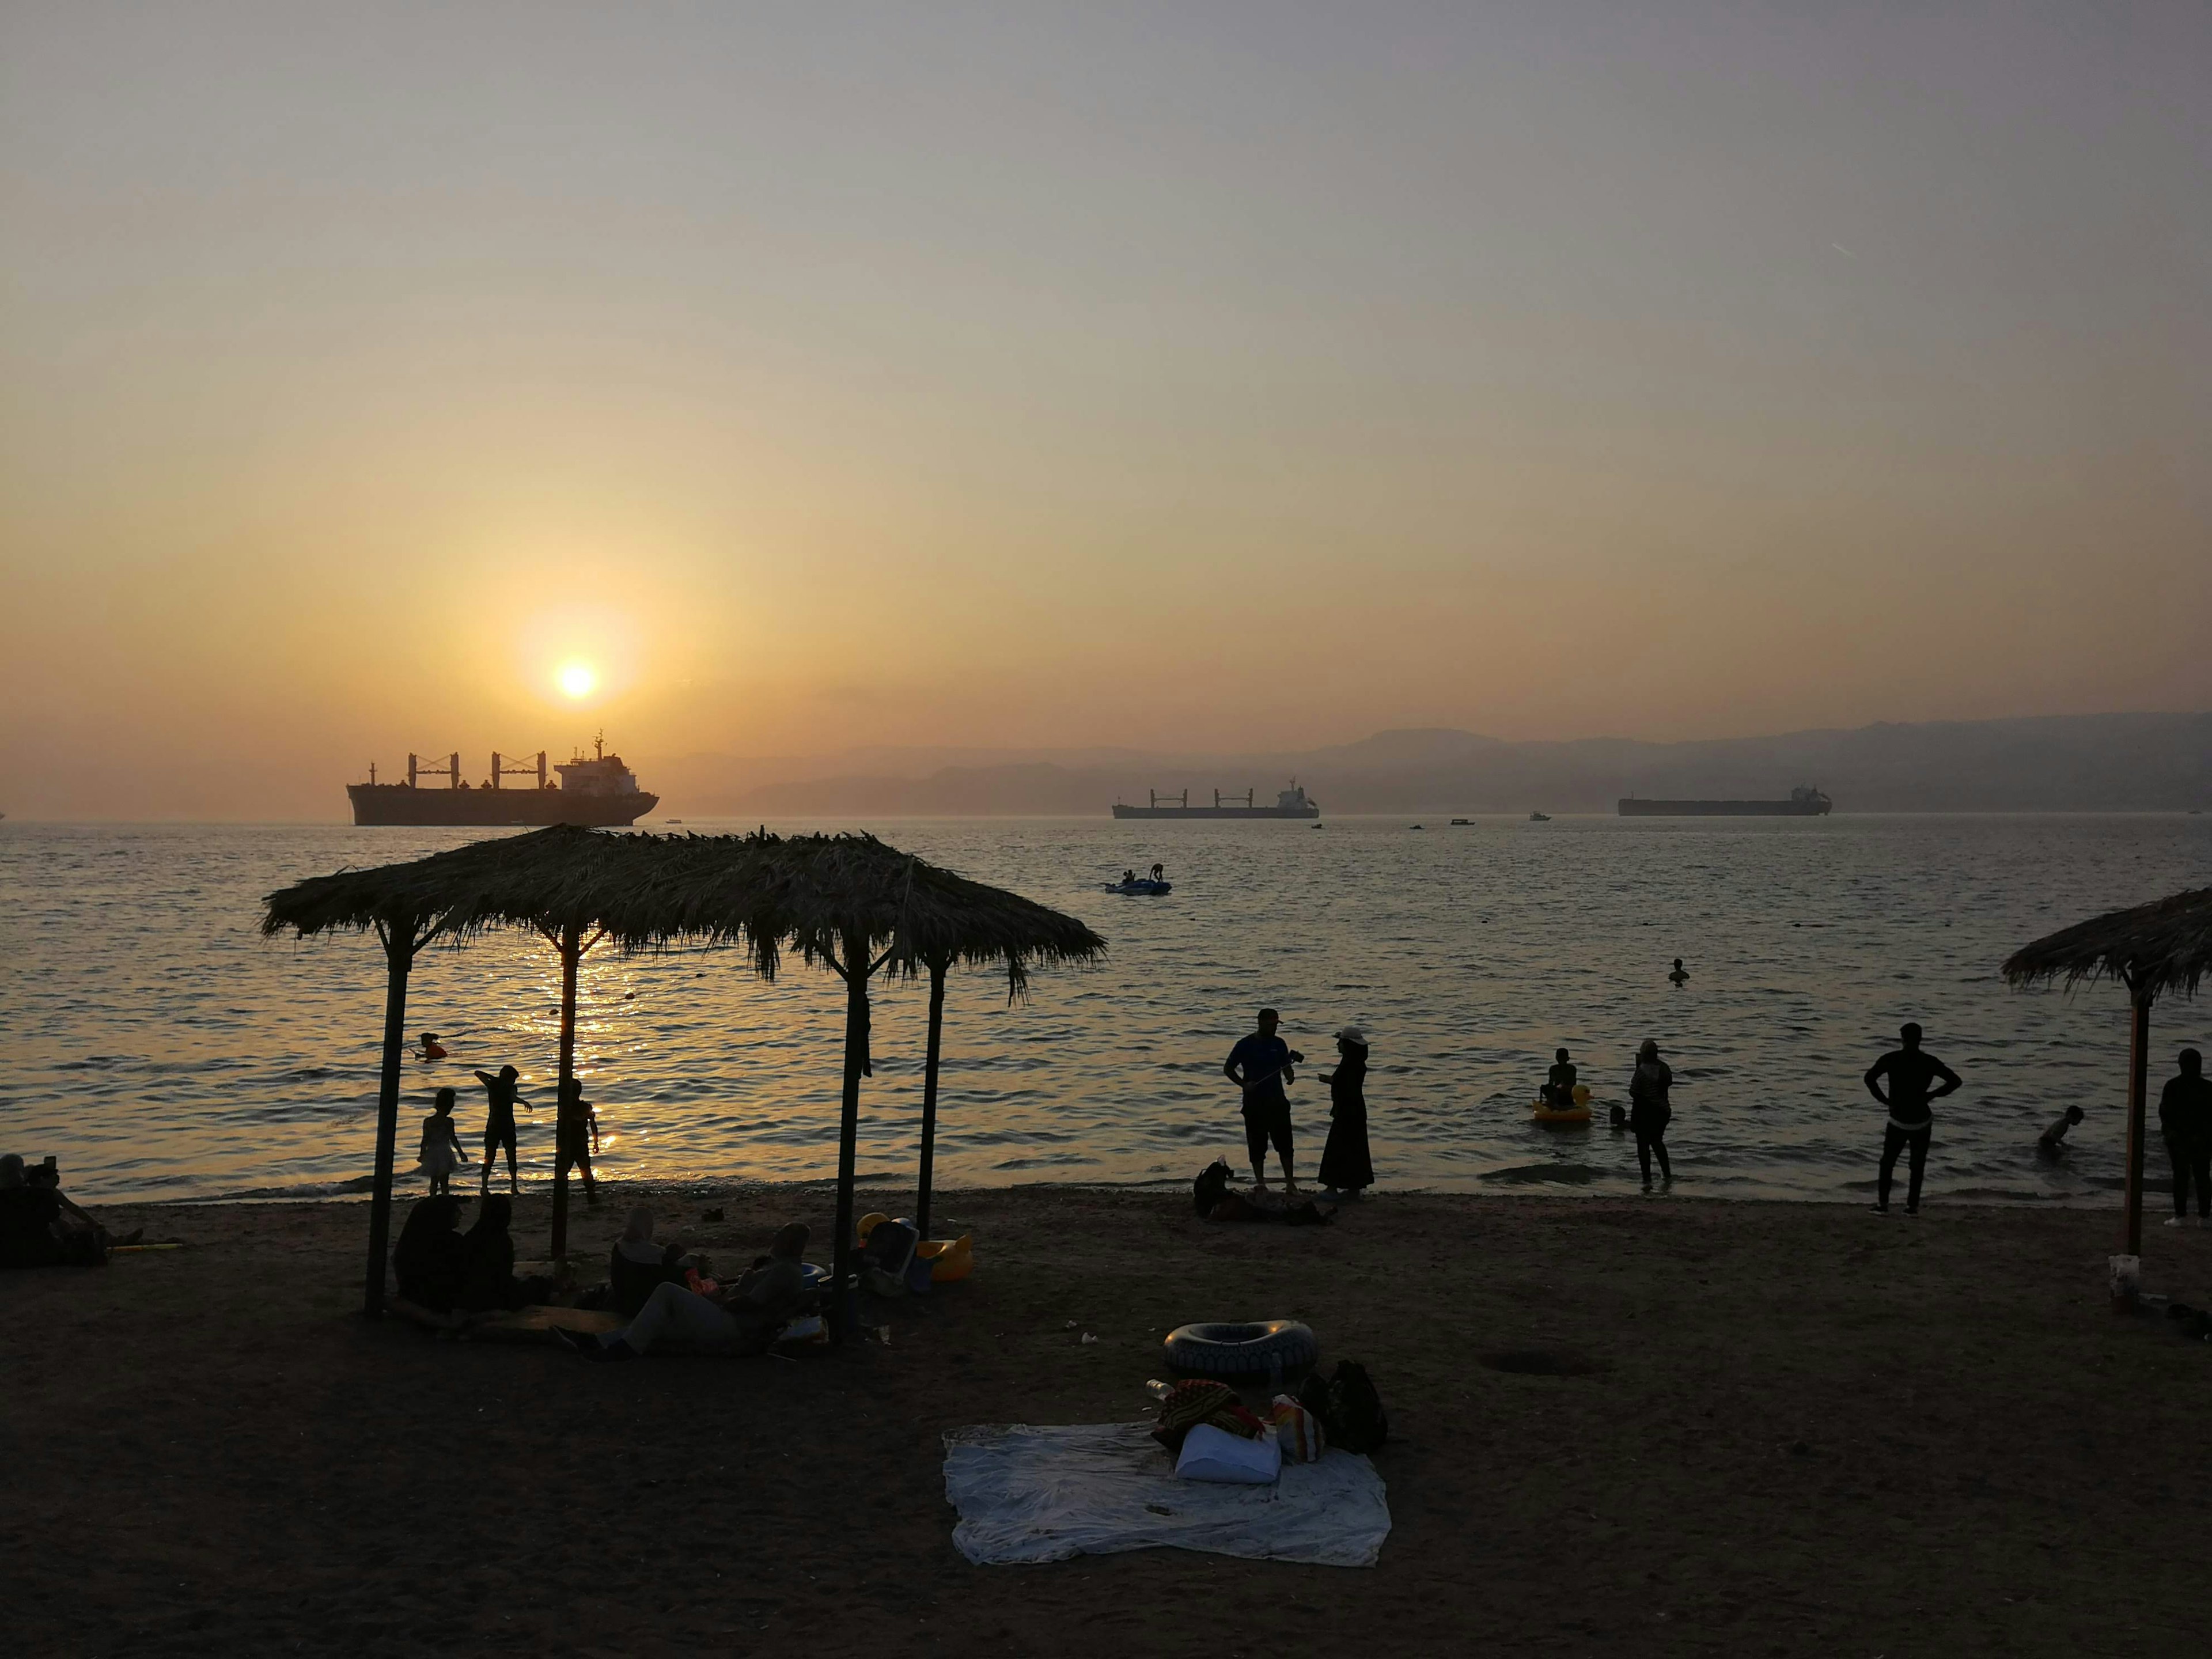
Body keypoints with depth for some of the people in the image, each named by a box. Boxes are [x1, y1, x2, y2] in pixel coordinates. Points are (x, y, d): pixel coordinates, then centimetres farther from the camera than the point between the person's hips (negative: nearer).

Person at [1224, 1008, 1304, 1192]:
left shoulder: (1279, 1044, 6)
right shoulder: (1245, 1045, -3)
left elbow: (1286, 1068, 10)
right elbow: (1228, 1069, 2)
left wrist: (1290, 1077, -14)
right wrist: (1244, 1084, -12)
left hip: (1277, 1101, 2)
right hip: (1254, 1102, -2)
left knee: (1284, 1143, -2)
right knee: (1257, 1145, 3)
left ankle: (1290, 1182, 1)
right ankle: (1260, 1183, 11)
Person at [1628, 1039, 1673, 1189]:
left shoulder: (1642, 1071, -22)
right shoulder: (1664, 1068, -4)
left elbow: (1633, 1092, -19)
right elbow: (1669, 1082, 15)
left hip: (1644, 1111, -6)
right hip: (1663, 1111, 6)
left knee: (1643, 1145, 2)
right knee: (1657, 1142, 24)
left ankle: (1647, 1180, -3)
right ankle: (1667, 1173, 31)